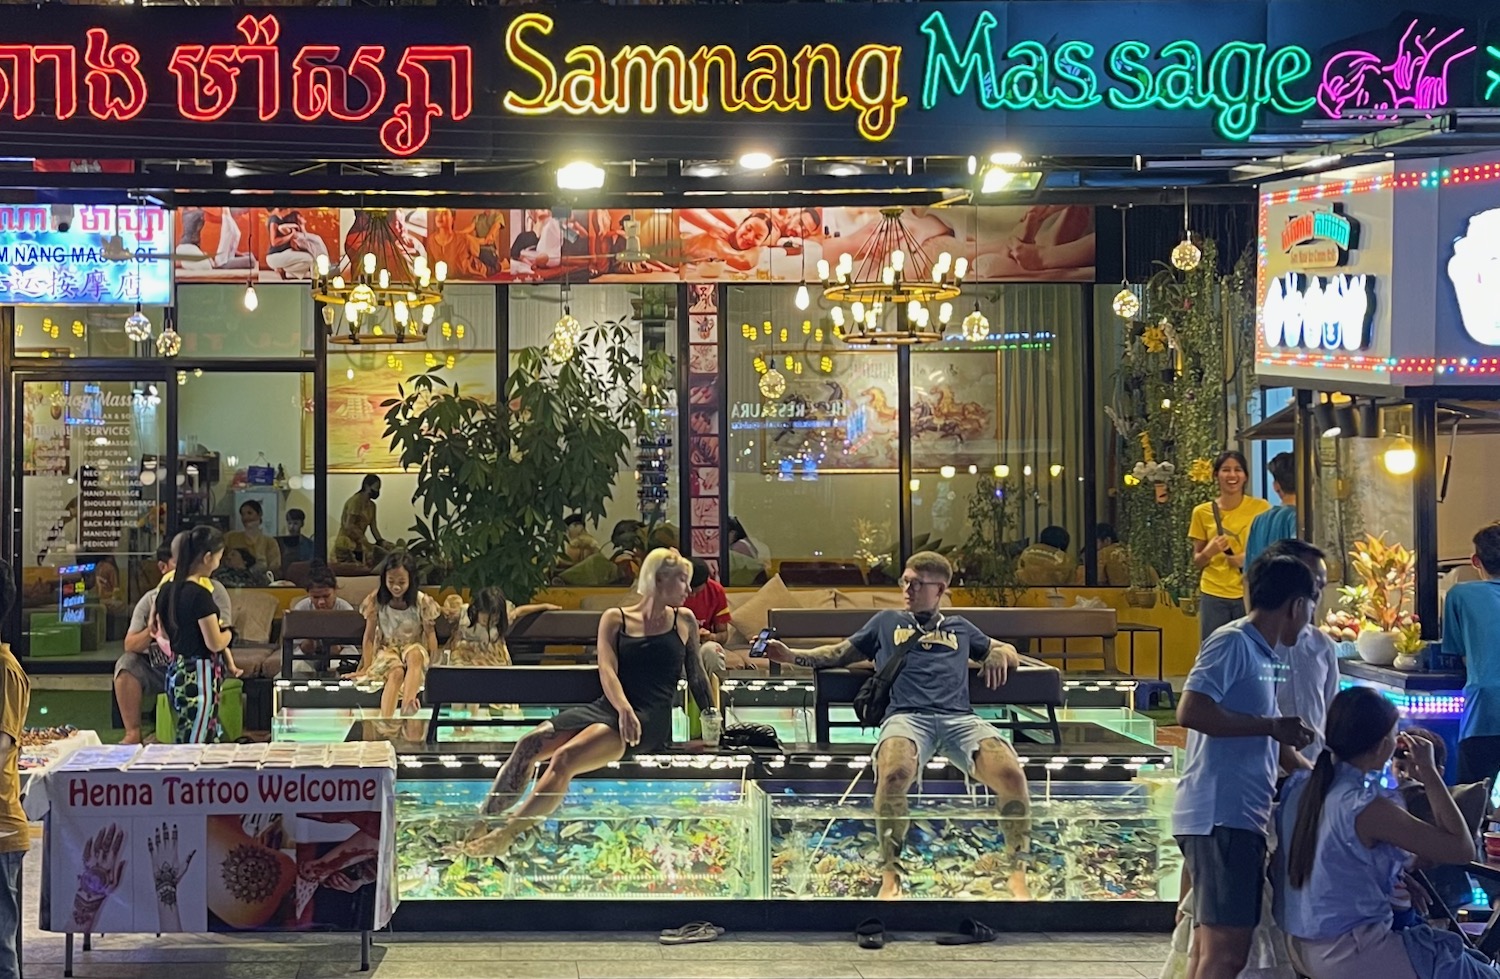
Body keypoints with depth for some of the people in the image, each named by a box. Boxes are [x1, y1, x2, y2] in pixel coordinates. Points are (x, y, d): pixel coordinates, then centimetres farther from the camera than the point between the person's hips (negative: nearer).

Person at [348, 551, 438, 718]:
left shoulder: (422, 601, -10)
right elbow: (369, 636, -3)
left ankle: (408, 702, -57)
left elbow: (430, 634, -4)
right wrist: (366, 667, -6)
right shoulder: (376, 600, -9)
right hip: (388, 648, 0)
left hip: (413, 646, 0)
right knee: (396, 672, -35)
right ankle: (385, 720, -50)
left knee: (414, 655, -38)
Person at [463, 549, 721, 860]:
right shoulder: (615, 619, 12)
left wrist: (712, 719, 15)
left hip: (652, 718, -3)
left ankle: (505, 836, -31)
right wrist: (624, 709, -20)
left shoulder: (684, 621, 12)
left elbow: (696, 676, 20)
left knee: (564, 759, -28)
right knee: (529, 744, -20)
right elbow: (607, 671, -2)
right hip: (609, 707, 3)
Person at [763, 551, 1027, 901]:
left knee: (1011, 774, -31)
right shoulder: (887, 621, 30)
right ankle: (890, 876, -23)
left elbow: (1009, 654, 39)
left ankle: (1018, 873, -14)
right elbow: (841, 653, 31)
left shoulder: (959, 628, 33)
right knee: (894, 774, -39)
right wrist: (791, 655, 17)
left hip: (959, 717, 1)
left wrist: (1000, 653, 13)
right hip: (907, 715, -1)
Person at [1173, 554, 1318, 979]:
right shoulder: (1232, 642, -9)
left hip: (1243, 818, 10)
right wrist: (1272, 726, -17)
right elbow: (1191, 711, -22)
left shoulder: (1264, 656, 19)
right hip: (1219, 817, -10)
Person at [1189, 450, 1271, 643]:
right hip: (1214, 597, 1)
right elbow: (1196, 562, 10)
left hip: (1250, 594, -1)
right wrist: (1209, 552, -12)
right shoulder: (1202, 512, 4)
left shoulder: (1260, 508, 1)